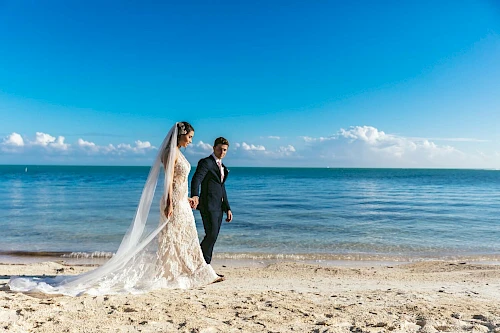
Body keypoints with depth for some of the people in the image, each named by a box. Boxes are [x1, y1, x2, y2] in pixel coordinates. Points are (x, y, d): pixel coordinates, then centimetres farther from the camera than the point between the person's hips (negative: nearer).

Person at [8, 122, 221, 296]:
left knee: (187, 238, 14)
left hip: (181, 203, 10)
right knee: (169, 240, -2)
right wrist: (169, 204, -25)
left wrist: (187, 198, 23)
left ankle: (202, 274, 23)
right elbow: (168, 180, -20)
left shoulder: (178, 152, 15)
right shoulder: (171, 152, -14)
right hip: (174, 204, -10)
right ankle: (158, 277, 9)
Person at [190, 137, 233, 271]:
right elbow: (196, 179, -22)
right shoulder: (206, 162, -5)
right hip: (208, 205, -8)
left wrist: (228, 208, 19)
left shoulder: (222, 166, 21)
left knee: (213, 237, 9)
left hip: (219, 207, 8)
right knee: (211, 235, -12)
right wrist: (195, 195, -42)